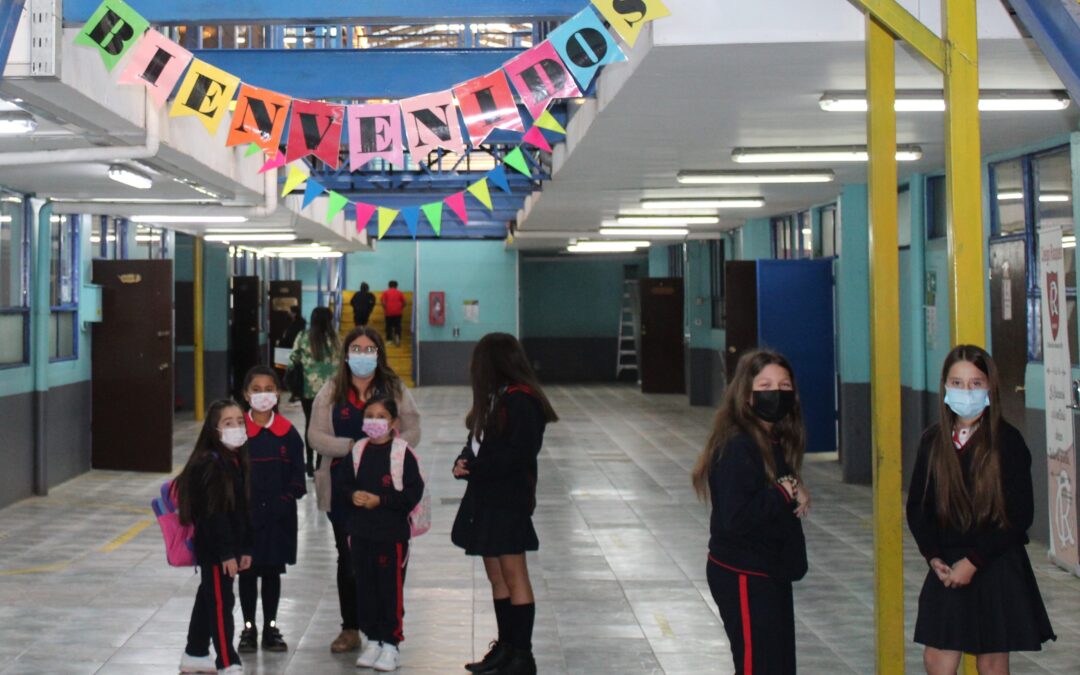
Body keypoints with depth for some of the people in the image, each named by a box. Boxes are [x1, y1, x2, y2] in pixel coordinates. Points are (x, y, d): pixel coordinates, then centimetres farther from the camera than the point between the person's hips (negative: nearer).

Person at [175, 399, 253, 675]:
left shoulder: (236, 461, 8)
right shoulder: (209, 465, -19)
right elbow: (212, 513, -22)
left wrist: (245, 548, 12)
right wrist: (226, 553, -22)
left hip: (230, 546, 9)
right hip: (214, 549, -9)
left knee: (208, 599, 18)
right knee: (221, 603, -4)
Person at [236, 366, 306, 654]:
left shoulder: (288, 433, -1)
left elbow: (297, 479, 0)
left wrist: (280, 505, -11)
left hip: (278, 517, 1)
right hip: (244, 516, -1)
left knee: (272, 571, 10)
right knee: (247, 571, 7)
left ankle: (271, 627, 21)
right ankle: (248, 628, 18)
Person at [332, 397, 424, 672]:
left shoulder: (403, 452, -7)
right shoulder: (357, 451, 8)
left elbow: (413, 492, -10)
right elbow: (339, 484, 11)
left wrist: (381, 500, -17)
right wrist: (352, 495, -9)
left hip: (393, 533, -5)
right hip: (360, 532, 5)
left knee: (391, 588, 0)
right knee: (365, 587, 10)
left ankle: (390, 644, 9)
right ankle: (373, 640, 22)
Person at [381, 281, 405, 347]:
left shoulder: (385, 292, 3)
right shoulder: (399, 292, 7)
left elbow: (383, 302, -8)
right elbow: (404, 302, 2)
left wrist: (385, 309, 3)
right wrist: (401, 308, 15)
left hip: (389, 312, -1)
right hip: (398, 312, 1)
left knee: (389, 326, 9)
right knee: (398, 326, 5)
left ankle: (389, 339, 12)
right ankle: (397, 336, -16)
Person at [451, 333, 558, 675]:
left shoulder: (520, 400, -16)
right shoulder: (495, 397, 14)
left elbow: (518, 453, -22)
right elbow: (478, 441, 16)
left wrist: (475, 467, -16)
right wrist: (464, 461, -3)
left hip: (509, 498, -10)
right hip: (486, 496, 10)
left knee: (514, 576, -4)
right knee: (496, 576, 14)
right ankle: (505, 647, 23)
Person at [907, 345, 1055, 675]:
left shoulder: (1006, 440, -8)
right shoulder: (933, 440, 4)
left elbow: (1019, 515, -11)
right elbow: (917, 506, 8)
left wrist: (974, 561, -14)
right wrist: (933, 557, -7)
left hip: (997, 568, -4)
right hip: (947, 567, 4)